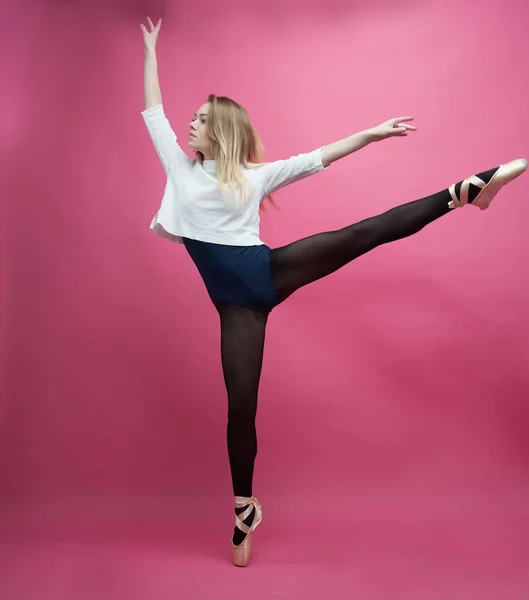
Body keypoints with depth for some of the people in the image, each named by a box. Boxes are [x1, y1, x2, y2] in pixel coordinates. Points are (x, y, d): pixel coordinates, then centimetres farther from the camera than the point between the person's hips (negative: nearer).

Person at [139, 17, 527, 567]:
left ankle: (469, 189, -13)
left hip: (268, 271, -1)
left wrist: (371, 133, 8)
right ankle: (244, 511, 15)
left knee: (363, 235, -17)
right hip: (235, 300, 1)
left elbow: (317, 158, 10)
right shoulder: (180, 167, 14)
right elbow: (153, 112, 19)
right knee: (240, 402, 1)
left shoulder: (253, 175, 10)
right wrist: (150, 51, 25)